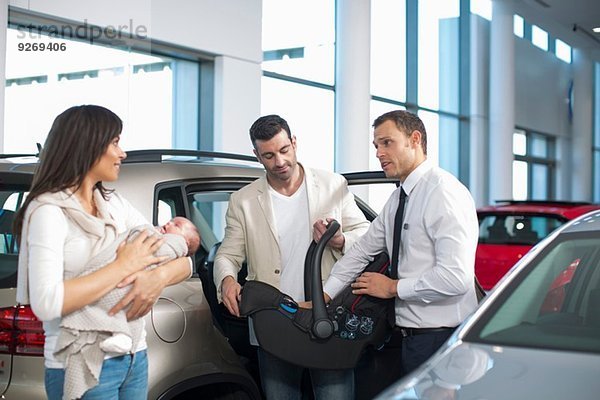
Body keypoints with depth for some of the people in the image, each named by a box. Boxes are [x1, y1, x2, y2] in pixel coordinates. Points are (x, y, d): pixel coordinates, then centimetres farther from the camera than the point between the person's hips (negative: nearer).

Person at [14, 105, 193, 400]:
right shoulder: (49, 211, -13)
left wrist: (159, 277, -18)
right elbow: (46, 303, -26)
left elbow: (185, 261, 5)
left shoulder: (115, 203, 7)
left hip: (134, 358, 7)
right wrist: (124, 266, -20)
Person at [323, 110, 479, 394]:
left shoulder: (444, 192, -17)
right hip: (403, 336, 8)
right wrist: (323, 297, 7)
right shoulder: (397, 200, 12)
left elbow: (455, 278, -24)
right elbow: (362, 250, 16)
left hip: (439, 340, -8)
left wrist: (393, 287, -12)